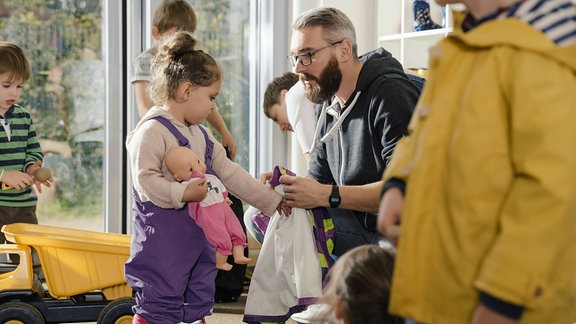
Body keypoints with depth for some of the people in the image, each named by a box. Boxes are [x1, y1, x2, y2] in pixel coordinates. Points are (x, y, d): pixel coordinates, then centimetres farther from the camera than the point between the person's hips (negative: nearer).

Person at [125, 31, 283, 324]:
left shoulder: (202, 136, 16)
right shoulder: (152, 131, -13)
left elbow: (232, 175, 18)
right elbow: (145, 180, -21)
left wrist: (272, 200, 16)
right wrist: (183, 194, -28)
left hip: (199, 238, 9)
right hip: (162, 241, -9)